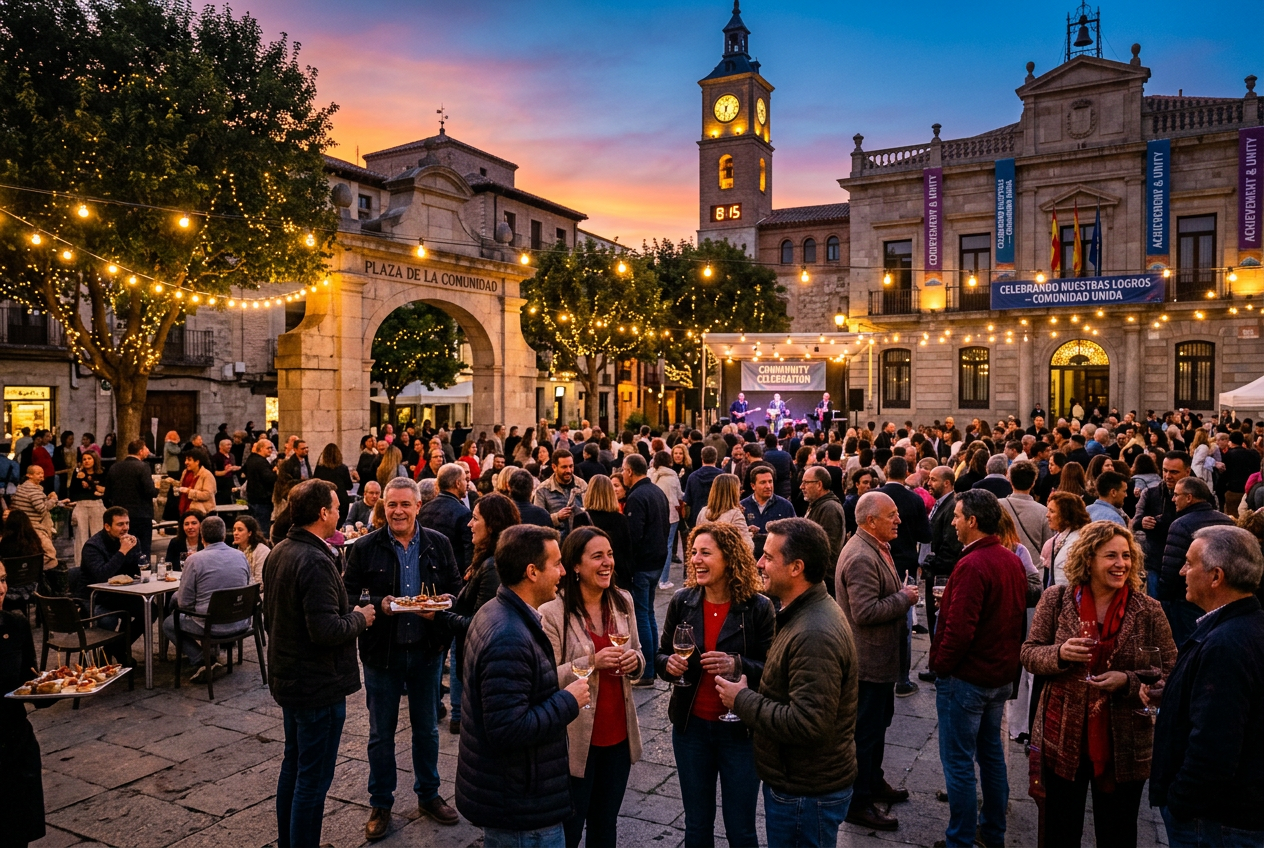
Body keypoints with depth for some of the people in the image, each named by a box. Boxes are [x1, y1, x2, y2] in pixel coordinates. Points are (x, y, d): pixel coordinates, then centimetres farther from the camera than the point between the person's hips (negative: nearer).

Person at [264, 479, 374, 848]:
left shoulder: (278, 553, 6)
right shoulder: (315, 561, -25)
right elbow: (326, 631, -30)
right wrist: (359, 618, -12)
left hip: (288, 677, 10)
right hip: (318, 684, -10)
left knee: (293, 767, 22)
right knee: (314, 777, 2)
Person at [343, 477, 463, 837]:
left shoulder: (439, 544, -2)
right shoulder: (365, 547, -7)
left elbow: (456, 589, 5)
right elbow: (348, 597, -5)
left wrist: (446, 600, -17)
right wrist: (378, 604, -22)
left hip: (427, 649, 2)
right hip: (382, 652, -1)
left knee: (427, 728, 17)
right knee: (381, 733, 12)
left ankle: (428, 795, 36)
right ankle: (381, 804, 30)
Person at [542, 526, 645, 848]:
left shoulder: (623, 601, 0)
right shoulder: (552, 612, -17)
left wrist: (635, 660, -12)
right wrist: (591, 663, -28)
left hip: (619, 733, 5)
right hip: (576, 737, -5)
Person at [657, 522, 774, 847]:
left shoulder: (758, 607, -13)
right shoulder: (682, 601, -3)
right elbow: (661, 656, 7)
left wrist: (736, 665, -27)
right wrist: (669, 663, -15)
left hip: (739, 731, -3)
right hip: (691, 726, 3)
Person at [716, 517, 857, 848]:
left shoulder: (814, 635, -29)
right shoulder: (805, 613, 6)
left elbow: (808, 725, -32)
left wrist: (743, 700, -20)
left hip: (806, 794, -10)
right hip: (794, 780, 10)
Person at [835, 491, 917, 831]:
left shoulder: (877, 548, 8)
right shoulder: (861, 557, -26)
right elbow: (865, 612, -31)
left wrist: (903, 595, 7)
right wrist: (904, 598, -20)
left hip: (880, 657, 11)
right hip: (868, 660, -11)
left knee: (879, 721, 24)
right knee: (866, 729, 2)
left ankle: (874, 781, 42)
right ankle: (858, 803, 16)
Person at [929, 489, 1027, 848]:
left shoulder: (972, 566, -25)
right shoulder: (1013, 561, 3)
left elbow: (959, 629, -26)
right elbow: (1019, 617, 12)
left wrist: (941, 665, -12)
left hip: (966, 678, -9)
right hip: (1001, 675, 9)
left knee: (959, 762, 3)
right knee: (992, 752, 21)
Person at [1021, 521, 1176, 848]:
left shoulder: (1148, 610, -6)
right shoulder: (1056, 600, -4)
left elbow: (1171, 671, -4)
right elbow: (1029, 654, -1)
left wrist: (1128, 681, -21)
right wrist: (1059, 654, -21)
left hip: (1123, 745, 0)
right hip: (1062, 738, 1)